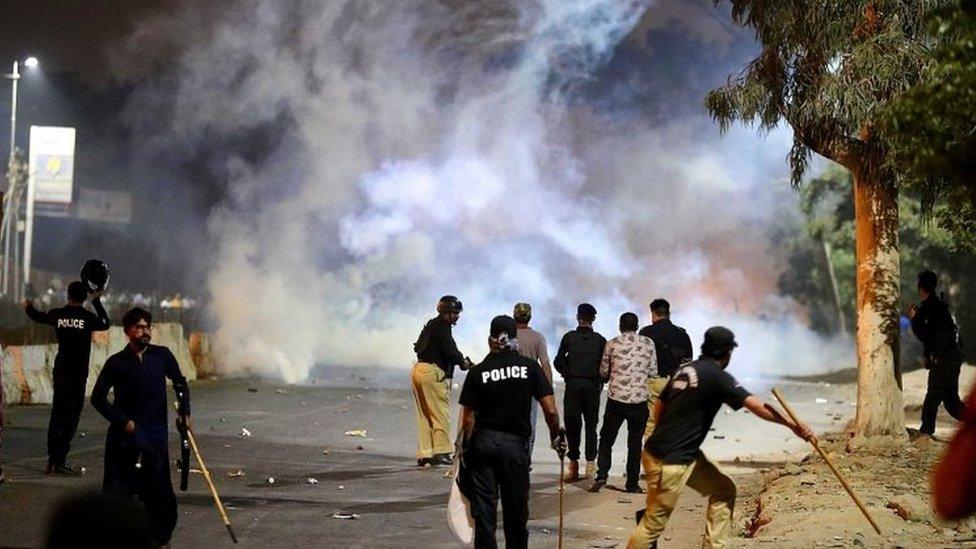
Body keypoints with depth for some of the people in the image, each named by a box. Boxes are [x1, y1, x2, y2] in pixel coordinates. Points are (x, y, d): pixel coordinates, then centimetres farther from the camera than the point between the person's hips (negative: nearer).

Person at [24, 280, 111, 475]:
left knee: (56, 415, 13)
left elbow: (38, 316, 22)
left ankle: (52, 460, 17)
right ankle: (60, 461, -8)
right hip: (77, 375, -4)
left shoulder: (58, 314, 1)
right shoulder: (87, 317, -9)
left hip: (59, 373, 4)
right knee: (71, 417, -3)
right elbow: (105, 324, 12)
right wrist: (97, 302, 21)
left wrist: (28, 306, 44)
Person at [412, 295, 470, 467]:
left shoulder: (430, 324, 20)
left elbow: (417, 347, 25)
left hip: (418, 369, 9)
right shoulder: (442, 326, -9)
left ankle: (423, 454, 9)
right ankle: (441, 451, -9)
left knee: (424, 415, 10)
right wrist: (463, 362, -2)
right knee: (441, 412, -5)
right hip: (432, 371, -9)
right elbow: (450, 350, -17)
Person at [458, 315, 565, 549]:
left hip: (482, 442, 0)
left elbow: (468, 418, -3)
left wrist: (465, 450, 8)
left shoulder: (477, 372, -3)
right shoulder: (530, 367, -3)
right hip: (516, 443, 0)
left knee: (484, 510, 4)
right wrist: (557, 437, 9)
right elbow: (550, 411, -6)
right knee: (516, 508, 13)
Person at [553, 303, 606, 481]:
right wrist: (600, 380, 11)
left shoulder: (569, 337, -1)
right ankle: (590, 463, 6)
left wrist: (568, 375, 10)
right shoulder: (600, 340, -1)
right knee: (591, 423, 9)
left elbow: (558, 361, -3)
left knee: (572, 424, 4)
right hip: (593, 386, 0)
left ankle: (573, 463, -1)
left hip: (573, 385, 0)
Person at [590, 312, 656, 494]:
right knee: (635, 443, 10)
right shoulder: (648, 343, 0)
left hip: (616, 399, 0)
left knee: (606, 439, 13)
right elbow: (653, 371, 5)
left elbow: (603, 372, 7)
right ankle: (632, 484, 10)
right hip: (639, 400, 0)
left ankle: (601, 475, -2)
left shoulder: (612, 344, -1)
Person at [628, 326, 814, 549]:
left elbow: (660, 407, 17)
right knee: (654, 522, -3)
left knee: (723, 490, 13)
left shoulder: (684, 370, 11)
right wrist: (793, 425, -22)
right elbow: (756, 405, -21)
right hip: (668, 462, -10)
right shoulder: (716, 376, -14)